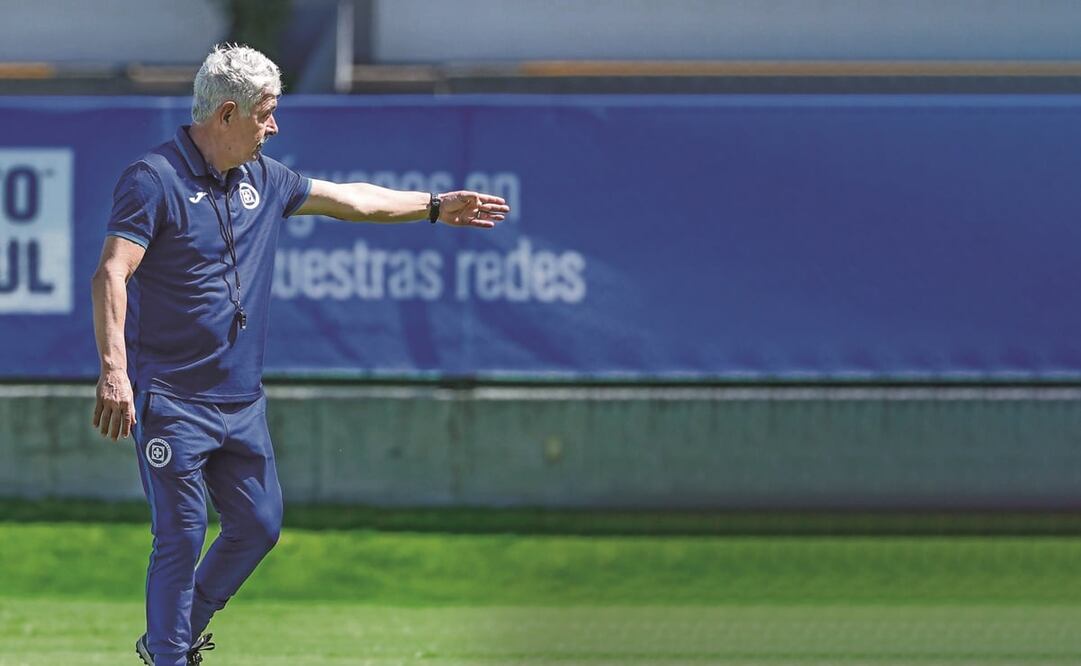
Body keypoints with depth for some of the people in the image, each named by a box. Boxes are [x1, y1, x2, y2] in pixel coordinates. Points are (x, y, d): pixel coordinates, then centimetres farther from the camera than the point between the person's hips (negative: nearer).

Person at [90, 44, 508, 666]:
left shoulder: (265, 180, 11)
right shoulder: (155, 179, -13)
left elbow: (349, 199, 27)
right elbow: (112, 275, -21)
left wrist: (435, 206, 34)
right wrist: (114, 371, -32)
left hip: (242, 401, 8)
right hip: (172, 400, -8)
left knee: (260, 525, 11)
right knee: (182, 536, -7)